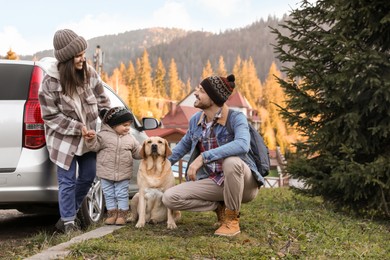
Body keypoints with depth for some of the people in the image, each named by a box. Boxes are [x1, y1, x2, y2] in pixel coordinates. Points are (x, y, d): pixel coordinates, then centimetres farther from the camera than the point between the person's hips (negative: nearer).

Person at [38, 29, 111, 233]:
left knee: (88, 176, 12)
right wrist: (77, 127, -21)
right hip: (64, 139, -5)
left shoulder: (89, 73, -5)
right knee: (67, 181, 0)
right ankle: (68, 221, 15)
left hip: (87, 137, 5)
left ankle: (67, 214, 29)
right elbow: (50, 116, -14)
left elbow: (102, 99, 6)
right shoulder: (51, 81, -17)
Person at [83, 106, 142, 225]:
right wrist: (91, 140, -25)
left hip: (123, 174, 1)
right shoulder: (104, 135, -4)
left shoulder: (130, 139, 5)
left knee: (122, 195, 4)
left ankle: (122, 214, 13)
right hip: (106, 172, -1)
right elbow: (95, 146, -6)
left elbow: (137, 152, 10)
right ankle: (112, 213, 19)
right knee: (109, 194, 8)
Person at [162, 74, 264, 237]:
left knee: (231, 161, -41)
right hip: (215, 183, 5)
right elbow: (185, 144, 23)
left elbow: (242, 145, -39)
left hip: (243, 182, -5)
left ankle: (232, 219, -15)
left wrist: (203, 157, -42)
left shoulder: (236, 118, -18)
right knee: (169, 198, -16)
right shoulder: (196, 120, 2)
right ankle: (220, 207, 5)